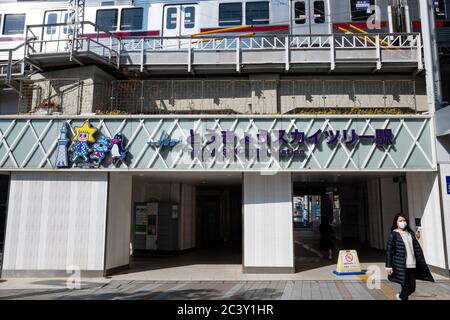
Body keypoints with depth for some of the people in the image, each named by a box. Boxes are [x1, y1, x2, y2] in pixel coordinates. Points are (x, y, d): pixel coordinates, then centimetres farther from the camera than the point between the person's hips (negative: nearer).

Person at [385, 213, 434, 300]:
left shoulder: (410, 233, 12)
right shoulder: (393, 234, -4)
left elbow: (417, 248, 15)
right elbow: (389, 251, -7)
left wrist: (421, 263, 11)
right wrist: (388, 266, -12)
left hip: (412, 265, 6)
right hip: (401, 266, -5)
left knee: (412, 288, 10)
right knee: (405, 287, -4)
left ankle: (400, 296, 37)